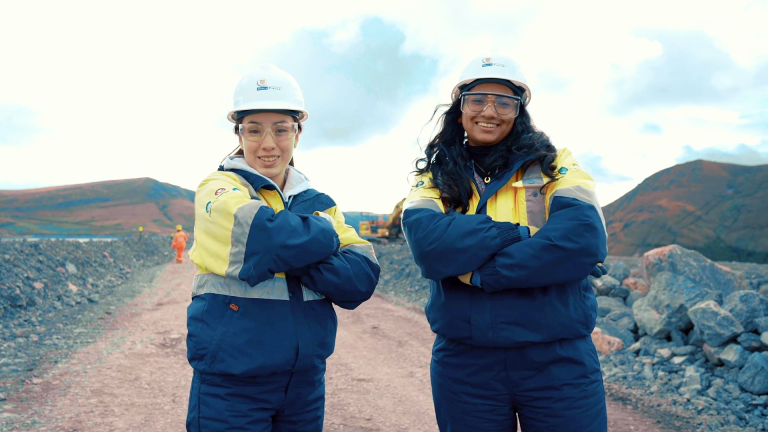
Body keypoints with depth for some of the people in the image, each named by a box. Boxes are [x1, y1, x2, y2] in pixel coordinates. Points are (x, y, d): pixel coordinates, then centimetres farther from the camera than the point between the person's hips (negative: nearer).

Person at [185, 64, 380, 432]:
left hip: (306, 383, 5)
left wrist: (290, 253, -17)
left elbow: (363, 277, -5)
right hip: (231, 384, -4)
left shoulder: (319, 204, 8)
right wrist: (324, 236, -8)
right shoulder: (219, 189, -6)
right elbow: (264, 234, -26)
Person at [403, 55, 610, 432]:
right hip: (464, 363, 1)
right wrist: (521, 233, -16)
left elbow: (584, 240, -15)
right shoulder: (435, 177, 6)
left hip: (559, 359, -1)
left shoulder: (555, 165, 3)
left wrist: (476, 271, -16)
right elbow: (427, 243, -14)